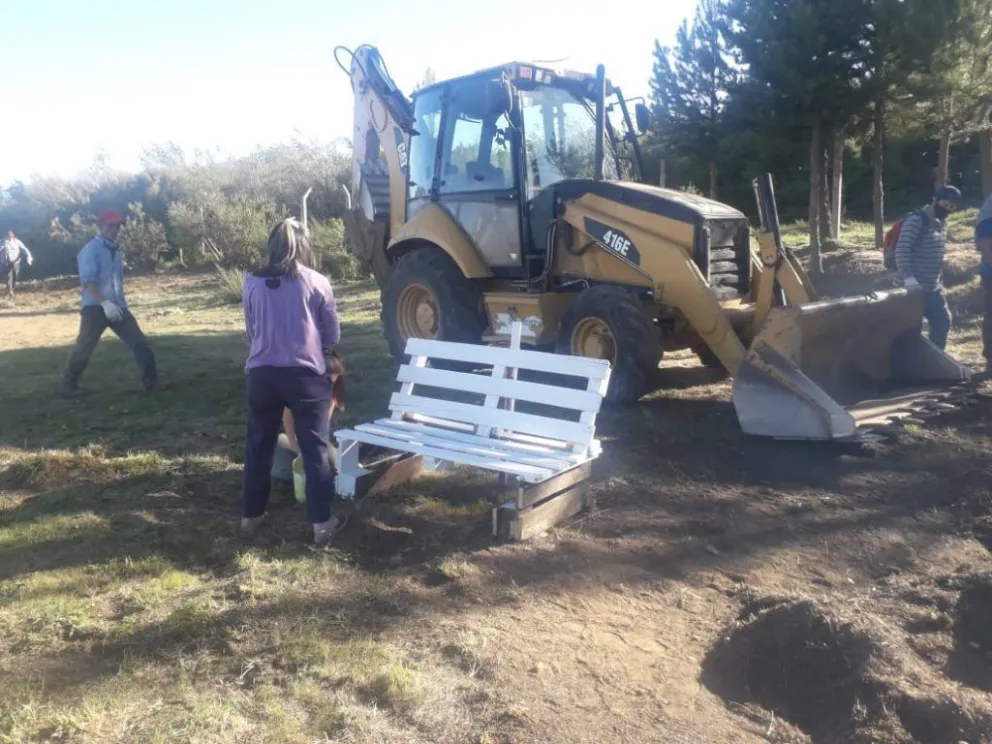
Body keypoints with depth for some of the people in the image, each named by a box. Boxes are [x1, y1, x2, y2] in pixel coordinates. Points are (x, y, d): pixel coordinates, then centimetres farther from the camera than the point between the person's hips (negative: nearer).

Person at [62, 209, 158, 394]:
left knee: (139, 343, -1)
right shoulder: (90, 250, -9)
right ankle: (69, 383, 19)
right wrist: (105, 303, -30)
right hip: (95, 307, -6)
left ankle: (152, 382, 3)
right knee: (84, 347, -1)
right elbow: (88, 281, -20)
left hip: (117, 307, 6)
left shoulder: (116, 250, 15)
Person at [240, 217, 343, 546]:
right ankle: (321, 522, 10)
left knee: (258, 446, 17)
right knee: (315, 448, 7)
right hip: (306, 376, -2)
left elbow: (251, 332, 13)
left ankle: (251, 515, 30)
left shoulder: (252, 283, 2)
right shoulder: (317, 283, -4)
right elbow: (333, 336, 3)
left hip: (262, 375, 3)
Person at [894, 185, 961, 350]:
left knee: (943, 321, 14)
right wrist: (908, 277, -34)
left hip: (933, 287, 9)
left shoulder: (942, 223, 13)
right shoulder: (916, 220, -14)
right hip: (914, 287, -9)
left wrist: (937, 280, 20)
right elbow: (902, 250, -23)